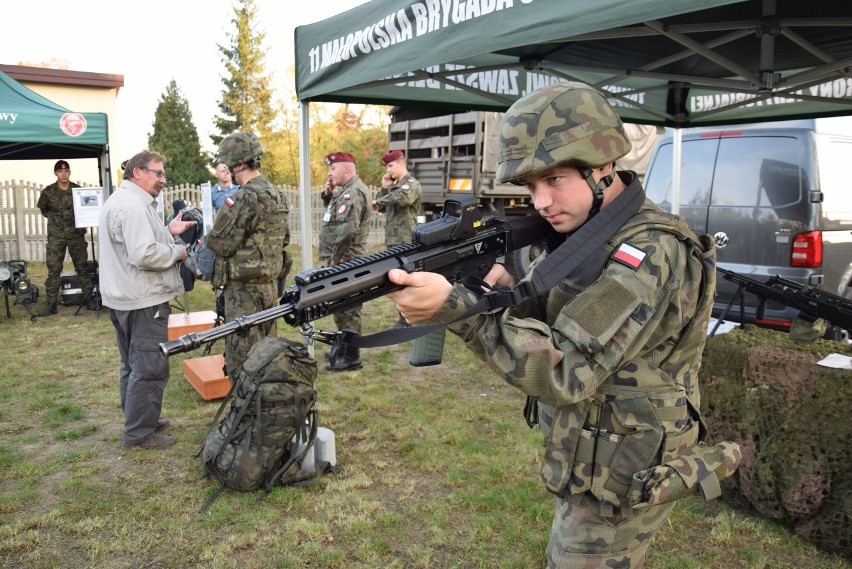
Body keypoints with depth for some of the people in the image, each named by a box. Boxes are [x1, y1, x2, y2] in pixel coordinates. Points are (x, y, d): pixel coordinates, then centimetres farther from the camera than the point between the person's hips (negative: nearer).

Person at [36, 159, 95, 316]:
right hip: (56, 234, 0)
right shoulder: (48, 191, 0)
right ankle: (51, 304, 3)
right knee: (53, 269, -1)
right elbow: (43, 210, 15)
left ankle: (89, 299, 13)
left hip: (76, 233, 0)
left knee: (82, 266, 6)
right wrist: (55, 218, 2)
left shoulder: (78, 190, 1)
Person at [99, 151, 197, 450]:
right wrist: (177, 252, -13)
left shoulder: (121, 199, 16)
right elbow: (144, 255, -28)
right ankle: (139, 434, 5)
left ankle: (139, 419, 32)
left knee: (134, 364, 19)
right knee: (150, 368, -4)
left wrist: (167, 231, 11)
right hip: (143, 301, -11)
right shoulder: (133, 205, -20)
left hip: (124, 298, 11)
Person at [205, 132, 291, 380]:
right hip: (270, 285, 9)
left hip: (244, 289, -9)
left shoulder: (245, 198, -18)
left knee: (242, 361, -1)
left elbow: (220, 244, -14)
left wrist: (204, 239, 6)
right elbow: (284, 239, 18)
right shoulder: (277, 195, 9)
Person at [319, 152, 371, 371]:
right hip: (345, 260, 11)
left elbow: (347, 229, -30)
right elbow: (336, 216, 25)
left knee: (347, 309, -4)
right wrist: (328, 195, 8)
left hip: (344, 261, -11)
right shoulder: (348, 190, 15)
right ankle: (344, 348, 32)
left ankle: (351, 357, 4)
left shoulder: (352, 192, -19)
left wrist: (335, 258, -20)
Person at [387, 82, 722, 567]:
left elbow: (566, 372, -33)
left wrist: (454, 306, -39)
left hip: (615, 484, -9)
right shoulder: (590, 231, 2)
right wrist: (511, 292, -14)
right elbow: (558, 322, 8)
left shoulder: (648, 254, -28)